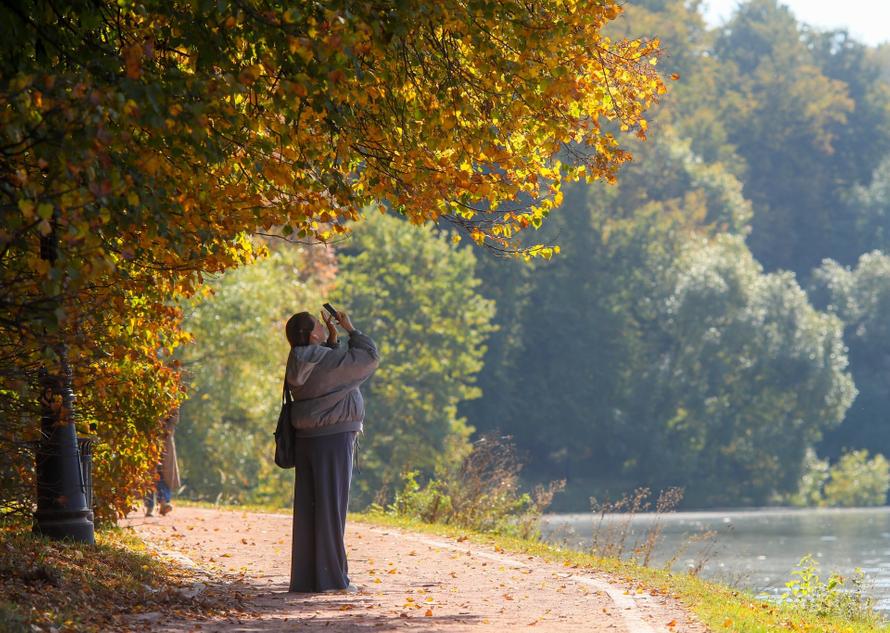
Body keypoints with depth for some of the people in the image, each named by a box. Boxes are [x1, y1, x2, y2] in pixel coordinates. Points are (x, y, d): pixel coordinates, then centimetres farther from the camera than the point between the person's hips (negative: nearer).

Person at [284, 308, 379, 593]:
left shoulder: (300, 363, 7)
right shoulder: (324, 361, -16)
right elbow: (370, 356, -10)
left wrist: (333, 337, 15)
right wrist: (350, 329, 2)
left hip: (307, 439, 8)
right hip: (333, 439, -8)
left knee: (307, 506, 8)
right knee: (331, 505, -3)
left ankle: (304, 577, 10)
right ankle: (331, 576, 0)